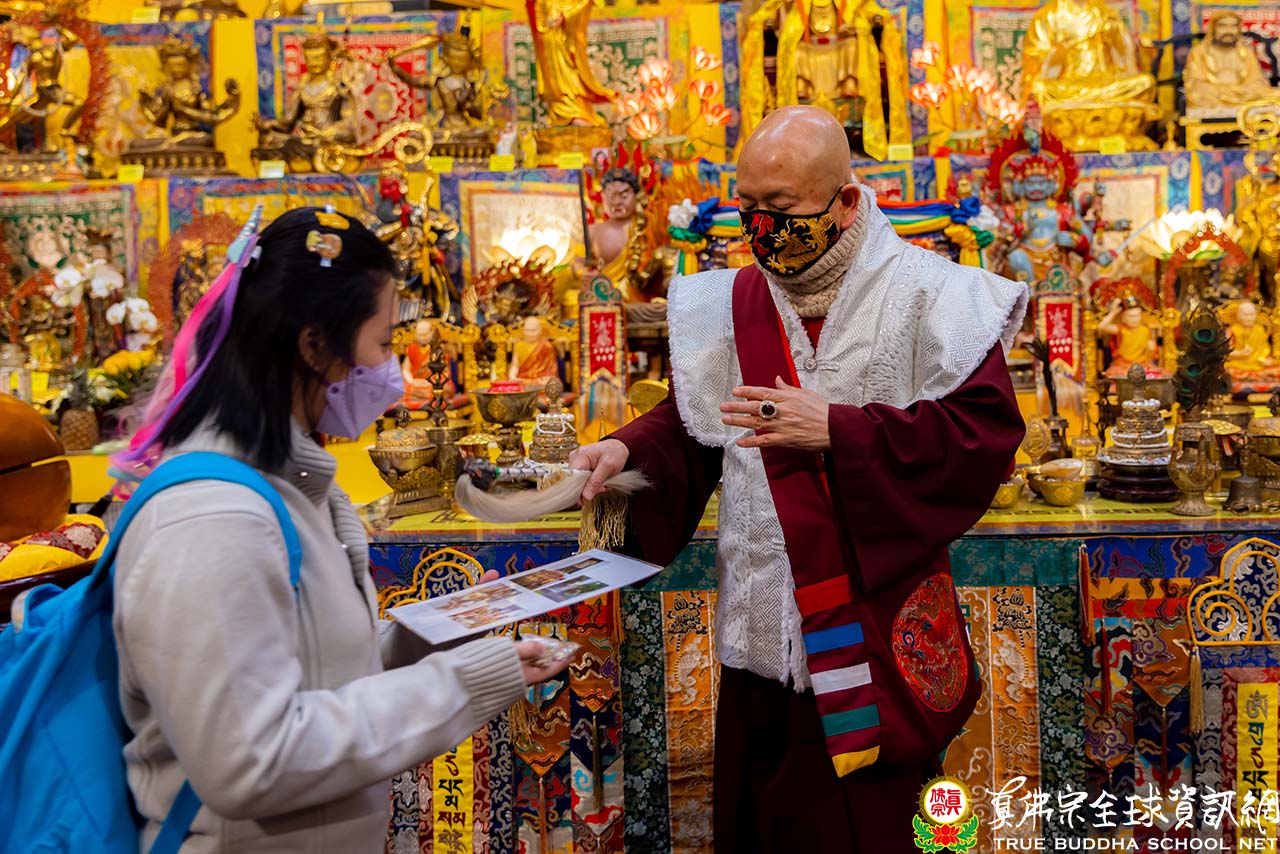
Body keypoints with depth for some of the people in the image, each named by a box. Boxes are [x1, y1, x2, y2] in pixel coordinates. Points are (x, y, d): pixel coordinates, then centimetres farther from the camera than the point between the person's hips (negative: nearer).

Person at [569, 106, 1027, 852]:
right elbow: (691, 424, 13)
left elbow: (986, 433, -15)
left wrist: (835, 429, -20)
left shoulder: (926, 295, -7)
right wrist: (628, 451, -8)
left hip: (872, 639, -4)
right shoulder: (732, 302, 6)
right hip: (761, 627, 4)